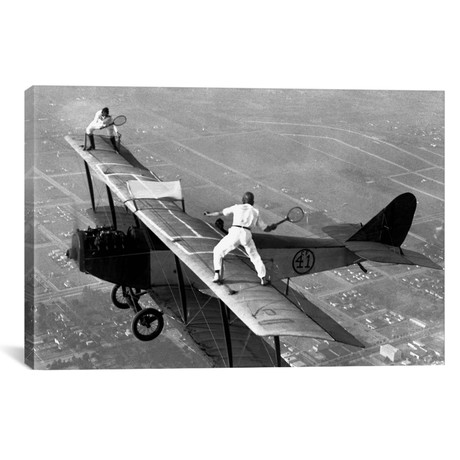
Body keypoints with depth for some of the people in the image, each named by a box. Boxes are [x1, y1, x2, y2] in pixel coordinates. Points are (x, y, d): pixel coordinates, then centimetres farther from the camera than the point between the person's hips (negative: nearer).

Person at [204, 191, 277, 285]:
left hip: (234, 232, -2)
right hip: (247, 235, 2)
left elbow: (220, 213, 21)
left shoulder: (237, 207, 17)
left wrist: (209, 214, 38)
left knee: (218, 251, 16)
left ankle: (217, 275, 5)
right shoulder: (255, 212, 22)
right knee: (255, 257, 21)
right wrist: (272, 227, 44)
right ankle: (263, 278, 17)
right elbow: (265, 228, 24)